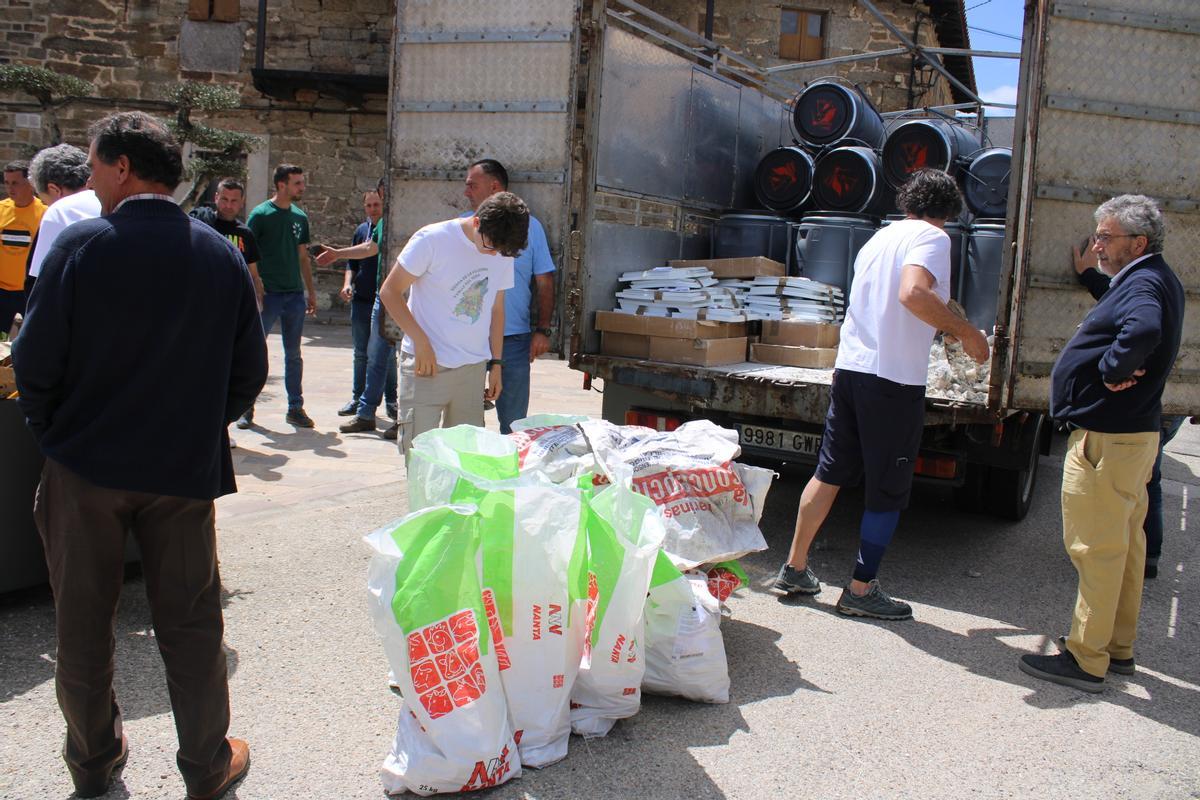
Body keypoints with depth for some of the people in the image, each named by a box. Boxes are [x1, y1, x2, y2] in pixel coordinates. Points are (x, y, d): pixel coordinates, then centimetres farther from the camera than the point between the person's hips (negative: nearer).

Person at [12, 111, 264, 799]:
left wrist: (54, 433, 7)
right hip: (185, 470, 2)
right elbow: (250, 369, -1)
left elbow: (36, 362, -10)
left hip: (85, 466, -1)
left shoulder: (79, 246, -12)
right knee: (190, 623, 13)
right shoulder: (221, 255, -3)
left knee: (84, 625, 17)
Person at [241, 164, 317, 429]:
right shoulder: (261, 214, -5)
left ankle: (295, 408, 16)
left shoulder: (300, 217, 11)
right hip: (268, 294, -5)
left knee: (293, 355, 9)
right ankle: (246, 407, 9)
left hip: (295, 295, 5)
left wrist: (311, 292, 15)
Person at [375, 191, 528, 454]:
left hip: (473, 369, 5)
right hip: (426, 364, -5)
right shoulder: (432, 240, -11)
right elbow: (390, 292, -7)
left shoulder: (503, 254, 6)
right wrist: (421, 343, -13)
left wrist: (495, 364, 14)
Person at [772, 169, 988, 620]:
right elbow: (913, 293, -26)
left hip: (849, 368, 8)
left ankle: (794, 569, 22)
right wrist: (965, 333, -15)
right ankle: (861, 590, 13)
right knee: (888, 490, 5)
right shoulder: (932, 237, -6)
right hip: (895, 380, -7)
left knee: (829, 472, 15)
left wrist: (942, 325, 41)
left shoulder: (880, 237, 18)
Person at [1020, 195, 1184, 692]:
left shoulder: (1143, 284, -17)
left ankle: (1086, 660, 3)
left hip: (1108, 439, -11)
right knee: (1124, 544, 16)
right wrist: (1122, 369, 9)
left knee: (1096, 548, -4)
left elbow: (1142, 330, -38)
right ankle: (1118, 647, 28)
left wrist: (1113, 370, -24)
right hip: (1132, 432, 11)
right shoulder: (1152, 281, 16)